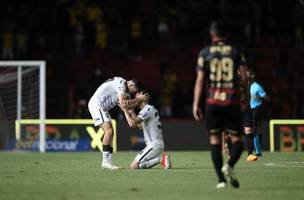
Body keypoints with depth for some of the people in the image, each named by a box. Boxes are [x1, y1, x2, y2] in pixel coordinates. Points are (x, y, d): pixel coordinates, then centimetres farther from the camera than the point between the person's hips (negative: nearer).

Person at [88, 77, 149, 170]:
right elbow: (122, 102, -21)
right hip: (97, 104, -11)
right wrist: (138, 99, -13)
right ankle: (105, 161, -20)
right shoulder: (121, 83, -14)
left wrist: (138, 100, -5)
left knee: (110, 132, 8)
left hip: (102, 108, 11)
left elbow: (127, 106, 9)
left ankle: (108, 161, 7)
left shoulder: (125, 90, 16)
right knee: (109, 131, -17)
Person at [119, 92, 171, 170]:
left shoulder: (147, 109, -12)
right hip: (159, 143, 10)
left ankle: (160, 159, -16)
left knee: (134, 166, -12)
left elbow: (132, 124, -22)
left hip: (154, 145, -10)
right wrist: (132, 112, 27)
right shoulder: (151, 109, 19)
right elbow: (141, 126, 31)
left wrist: (125, 110, -12)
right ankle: (161, 159, 0)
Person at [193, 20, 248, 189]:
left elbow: (200, 80, -3)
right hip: (232, 103, -1)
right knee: (237, 139, 8)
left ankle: (221, 179, 0)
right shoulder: (236, 52, 3)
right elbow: (244, 78, 0)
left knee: (215, 140, 9)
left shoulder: (205, 53, 2)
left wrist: (196, 104, -3)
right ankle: (229, 165, -22)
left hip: (212, 102, 1)